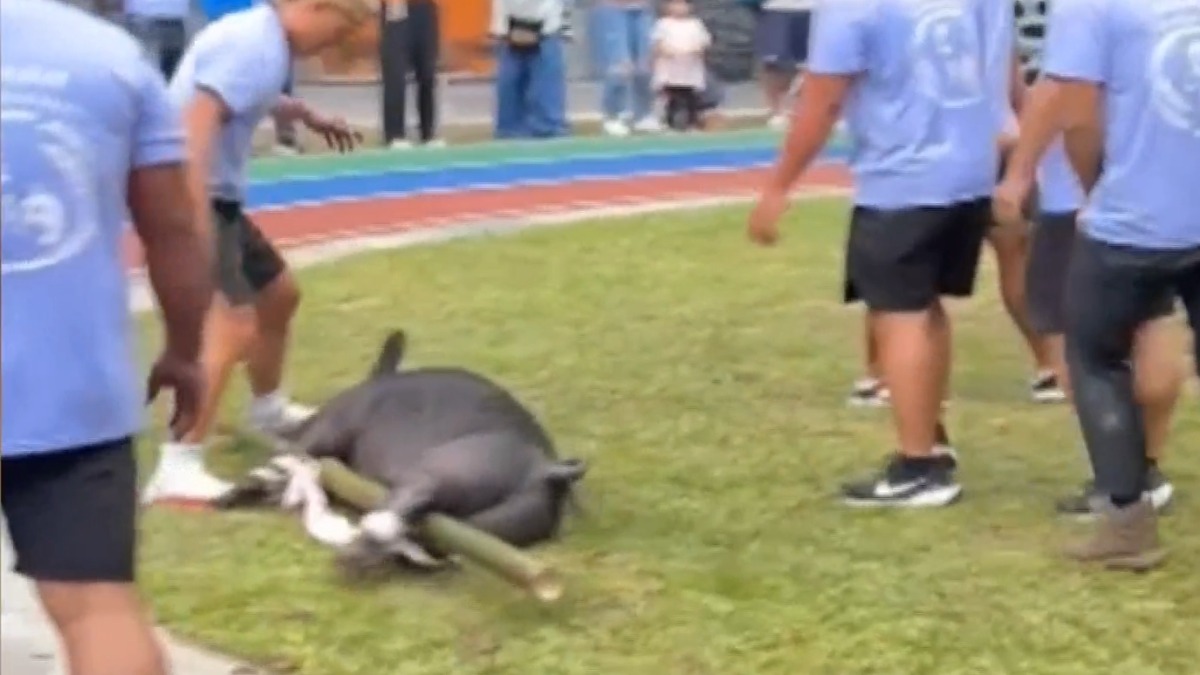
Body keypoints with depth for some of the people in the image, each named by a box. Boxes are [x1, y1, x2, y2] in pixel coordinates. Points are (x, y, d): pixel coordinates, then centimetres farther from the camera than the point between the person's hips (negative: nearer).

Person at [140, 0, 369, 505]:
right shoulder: (255, 46, -20)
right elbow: (197, 123, -31)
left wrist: (305, 115, 40)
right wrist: (195, 220, -37)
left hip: (214, 198, 11)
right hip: (194, 201, -11)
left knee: (278, 293, 27)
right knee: (232, 327, -24)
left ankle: (268, 409, 49)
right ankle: (177, 468, -26)